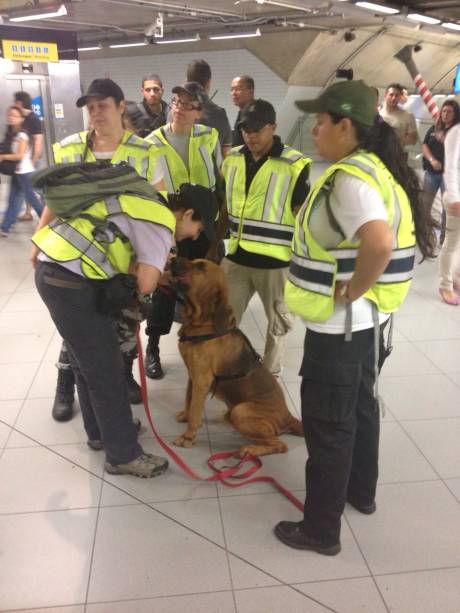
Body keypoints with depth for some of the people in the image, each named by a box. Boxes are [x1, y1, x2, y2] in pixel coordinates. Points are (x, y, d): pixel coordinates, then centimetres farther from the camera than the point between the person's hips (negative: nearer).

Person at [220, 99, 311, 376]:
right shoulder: (233, 160, 5)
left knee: (278, 322, 13)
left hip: (276, 260, -4)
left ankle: (270, 376, 33)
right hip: (236, 256, 4)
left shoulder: (295, 165, -11)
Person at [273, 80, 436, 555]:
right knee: (358, 406, 24)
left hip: (339, 323, -10)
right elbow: (387, 239, 16)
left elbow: (379, 244, -40)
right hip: (366, 317, 10)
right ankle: (361, 491, 44)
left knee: (327, 424, 4)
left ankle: (321, 529, 21)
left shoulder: (349, 178, -24)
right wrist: (358, 291, 11)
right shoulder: (373, 168, 7)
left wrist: (349, 292, -24)